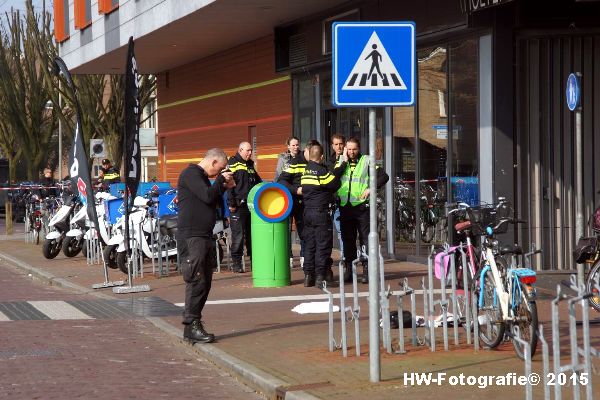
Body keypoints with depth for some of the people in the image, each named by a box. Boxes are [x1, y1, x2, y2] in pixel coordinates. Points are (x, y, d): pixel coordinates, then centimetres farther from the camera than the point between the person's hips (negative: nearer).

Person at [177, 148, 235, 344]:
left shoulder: (203, 177, 22)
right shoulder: (190, 173, -9)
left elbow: (212, 201, 24)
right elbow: (208, 197, -18)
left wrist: (224, 187, 14)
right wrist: (221, 180, -3)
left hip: (205, 236, 10)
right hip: (191, 237, -10)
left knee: (205, 282, 9)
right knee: (196, 281, -12)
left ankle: (193, 327, 13)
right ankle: (191, 325, -11)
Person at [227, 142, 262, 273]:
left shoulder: (250, 165, 19)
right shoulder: (233, 163, -5)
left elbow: (258, 182, 30)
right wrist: (231, 204, -17)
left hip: (252, 205, 7)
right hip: (238, 207, -7)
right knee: (238, 235, -6)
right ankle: (236, 263, -1)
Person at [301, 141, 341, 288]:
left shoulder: (305, 169, 6)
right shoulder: (321, 171, -14)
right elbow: (335, 184, -6)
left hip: (307, 211, 7)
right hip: (321, 212, -7)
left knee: (309, 244, 11)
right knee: (323, 245, -4)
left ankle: (308, 276, 13)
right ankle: (321, 277, -7)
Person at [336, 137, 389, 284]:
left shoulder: (366, 161, 3)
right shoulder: (341, 162, 12)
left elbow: (384, 176, -1)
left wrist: (371, 189, -11)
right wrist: (344, 162, -7)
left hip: (362, 206, -3)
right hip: (345, 206, 3)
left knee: (366, 239, -3)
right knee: (347, 240, 8)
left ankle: (367, 271, -3)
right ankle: (349, 270, 16)